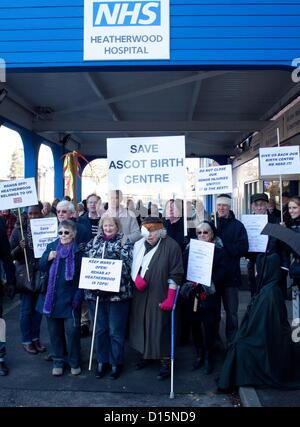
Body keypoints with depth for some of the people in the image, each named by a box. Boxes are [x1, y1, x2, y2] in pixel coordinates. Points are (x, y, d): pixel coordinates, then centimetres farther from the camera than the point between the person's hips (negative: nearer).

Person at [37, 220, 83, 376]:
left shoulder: (79, 251, -5)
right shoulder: (51, 247, 6)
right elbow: (41, 267, 9)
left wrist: (78, 296, -11)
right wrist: (48, 258, -11)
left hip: (70, 299, -3)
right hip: (51, 298, 4)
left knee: (72, 331, 1)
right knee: (54, 331, 13)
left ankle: (74, 362, 21)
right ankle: (58, 362, 29)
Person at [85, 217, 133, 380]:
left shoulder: (125, 242, -2)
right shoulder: (95, 241, 11)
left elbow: (127, 265, -10)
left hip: (117, 292, -4)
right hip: (96, 292, 4)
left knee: (116, 331, 5)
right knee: (100, 329, 14)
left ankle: (116, 363, 22)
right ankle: (102, 361, 29)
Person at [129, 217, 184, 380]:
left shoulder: (171, 246, -10)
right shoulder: (138, 245, 5)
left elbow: (175, 275, -10)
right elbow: (132, 265, 13)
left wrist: (170, 297, -13)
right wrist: (136, 277, -7)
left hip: (159, 296, -5)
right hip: (140, 295, 5)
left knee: (160, 327, -1)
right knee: (140, 323, 15)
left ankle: (165, 361, 16)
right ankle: (144, 354, 35)